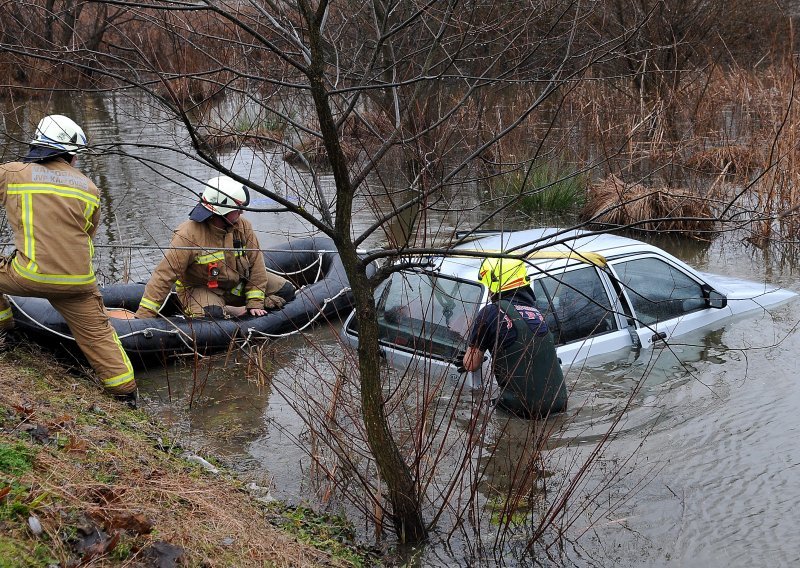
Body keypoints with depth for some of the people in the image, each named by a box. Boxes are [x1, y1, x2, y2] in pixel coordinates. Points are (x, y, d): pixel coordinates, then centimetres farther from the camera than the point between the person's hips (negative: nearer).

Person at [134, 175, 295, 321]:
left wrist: (255, 303, -11)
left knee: (286, 290, -4)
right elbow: (164, 275, -26)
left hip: (238, 283, 6)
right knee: (210, 314, -40)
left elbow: (256, 263, -5)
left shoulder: (243, 227, -9)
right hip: (200, 289, -6)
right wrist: (143, 316, -29)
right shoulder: (188, 235, -25)